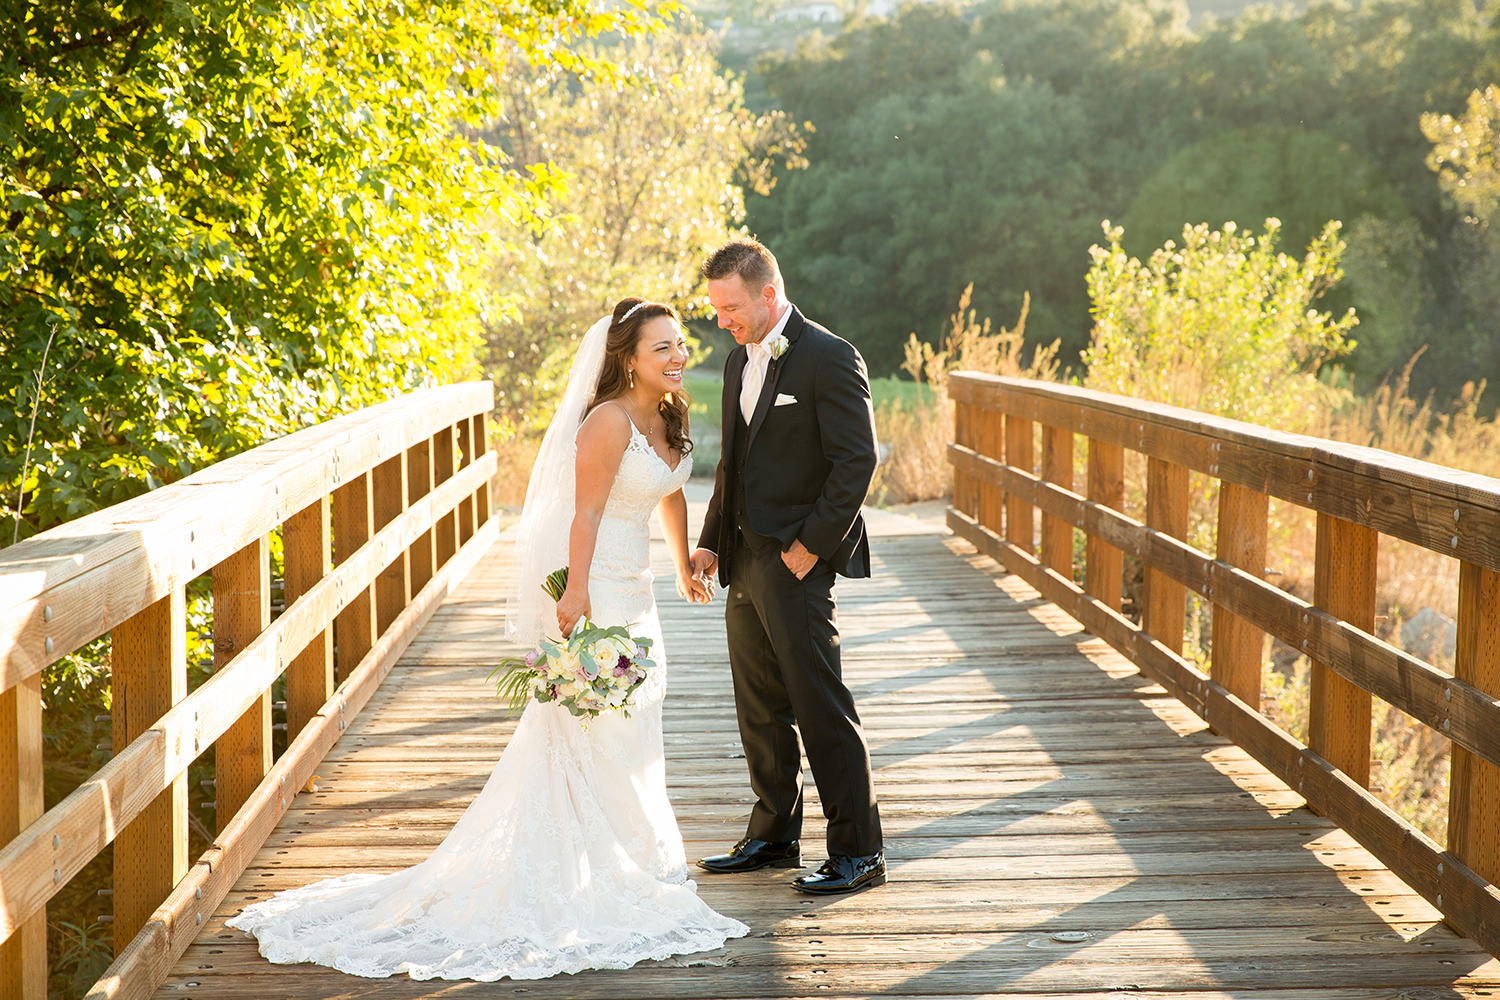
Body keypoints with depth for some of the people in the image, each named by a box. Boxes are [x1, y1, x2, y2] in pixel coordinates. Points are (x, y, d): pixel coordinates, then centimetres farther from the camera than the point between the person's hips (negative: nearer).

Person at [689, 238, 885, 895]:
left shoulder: (829, 359, -12)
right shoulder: (739, 361, 14)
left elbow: (857, 460, -16)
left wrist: (810, 546, -16)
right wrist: (711, 541, 11)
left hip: (797, 563, -8)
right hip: (745, 561, 8)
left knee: (821, 708, -5)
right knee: (760, 710, 14)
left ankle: (859, 852, 2)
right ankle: (773, 836, 26)